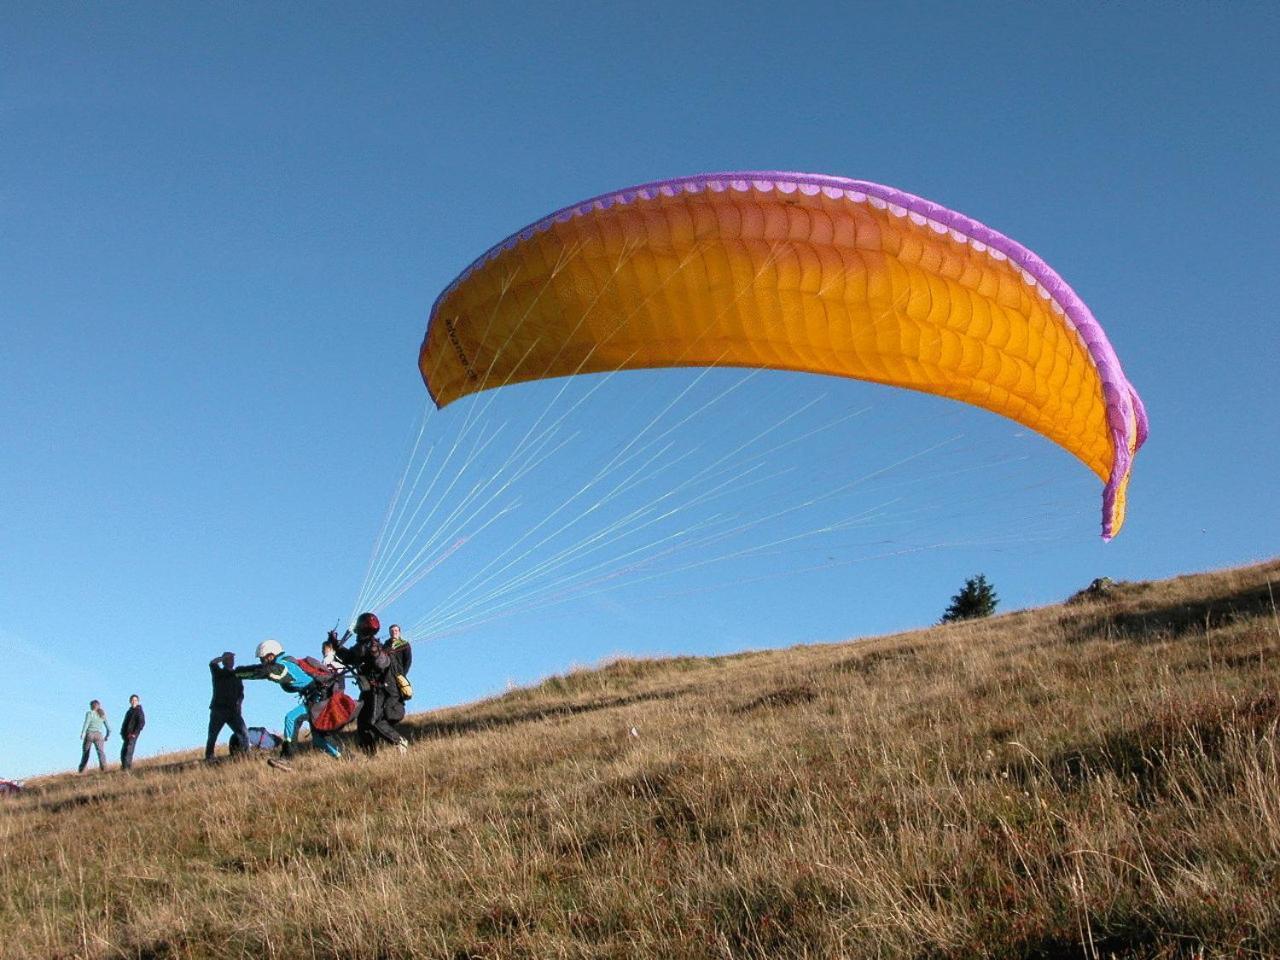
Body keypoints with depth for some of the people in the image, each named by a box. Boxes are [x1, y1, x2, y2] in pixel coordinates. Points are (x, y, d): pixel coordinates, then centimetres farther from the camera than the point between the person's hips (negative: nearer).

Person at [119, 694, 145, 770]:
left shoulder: (139, 711, -3)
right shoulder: (129, 711, 20)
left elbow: (141, 723, -12)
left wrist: (135, 733, -18)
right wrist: (122, 733, 11)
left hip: (132, 735, -8)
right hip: (126, 735, 8)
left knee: (128, 751, -16)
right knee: (123, 752, 7)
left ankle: (127, 767, -20)